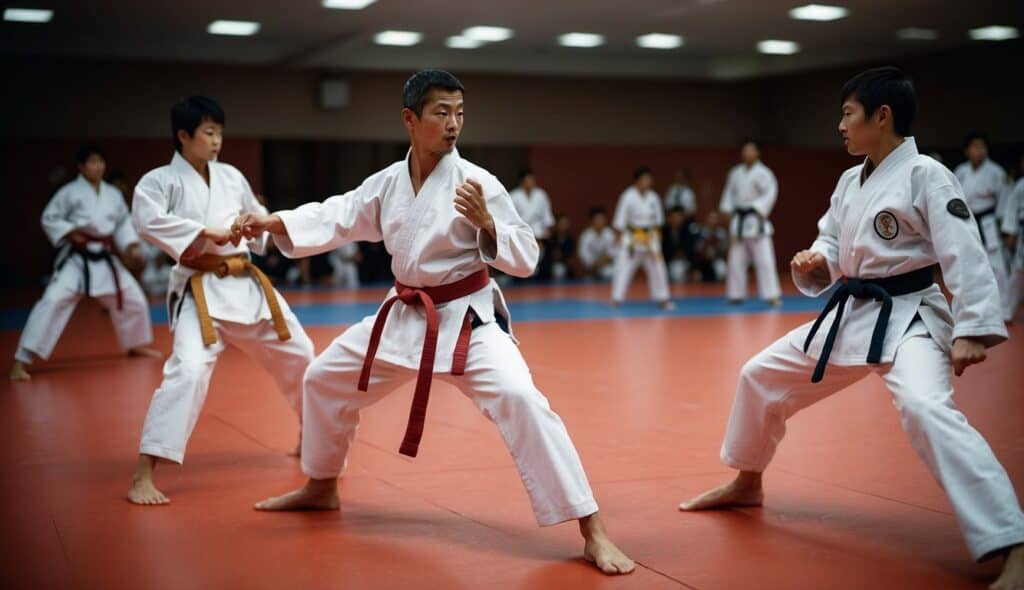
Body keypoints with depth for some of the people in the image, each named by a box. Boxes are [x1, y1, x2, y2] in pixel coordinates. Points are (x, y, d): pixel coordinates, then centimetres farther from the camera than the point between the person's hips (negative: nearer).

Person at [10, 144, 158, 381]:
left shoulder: (113, 194, 6)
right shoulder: (69, 192, -7)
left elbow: (123, 223, 12)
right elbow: (49, 219, -4)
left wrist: (131, 248, -1)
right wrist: (70, 233, -19)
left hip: (105, 259, 5)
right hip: (75, 259, -5)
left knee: (133, 298, 12)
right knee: (53, 302, -20)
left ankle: (136, 345, 40)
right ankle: (22, 361, -17)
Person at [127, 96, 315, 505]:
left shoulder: (232, 176, 11)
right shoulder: (159, 180, -4)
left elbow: (258, 217, 24)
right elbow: (148, 220, -23)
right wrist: (206, 233, -26)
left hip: (247, 283, 6)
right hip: (200, 289, -6)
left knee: (298, 354, 16)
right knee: (189, 370, -25)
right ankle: (143, 475, -19)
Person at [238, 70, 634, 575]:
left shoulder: (477, 182, -14)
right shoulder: (386, 183, 0)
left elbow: (524, 259, -12)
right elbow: (336, 218, 9)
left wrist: (484, 222, -29)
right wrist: (271, 222, -4)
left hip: (469, 317, -6)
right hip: (405, 316, 6)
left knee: (519, 400, -28)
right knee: (324, 379, 17)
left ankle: (592, 534, -21)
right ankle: (321, 487, 42)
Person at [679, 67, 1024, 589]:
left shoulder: (925, 175, -14)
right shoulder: (849, 181, 9)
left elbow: (965, 256, -19)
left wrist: (971, 330, -26)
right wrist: (814, 263, -5)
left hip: (907, 318, -9)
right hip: (849, 316, 9)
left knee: (926, 410, -34)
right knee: (761, 376, 15)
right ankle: (747, 484, 38)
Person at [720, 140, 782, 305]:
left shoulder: (763, 173, -8)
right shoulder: (736, 172, 9)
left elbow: (771, 192, -14)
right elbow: (729, 192, 15)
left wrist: (758, 210, -19)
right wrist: (728, 210, 5)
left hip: (756, 221, -5)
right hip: (739, 220, 5)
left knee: (764, 259, -8)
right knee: (736, 260, 8)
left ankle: (772, 295, -6)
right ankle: (736, 294, 18)